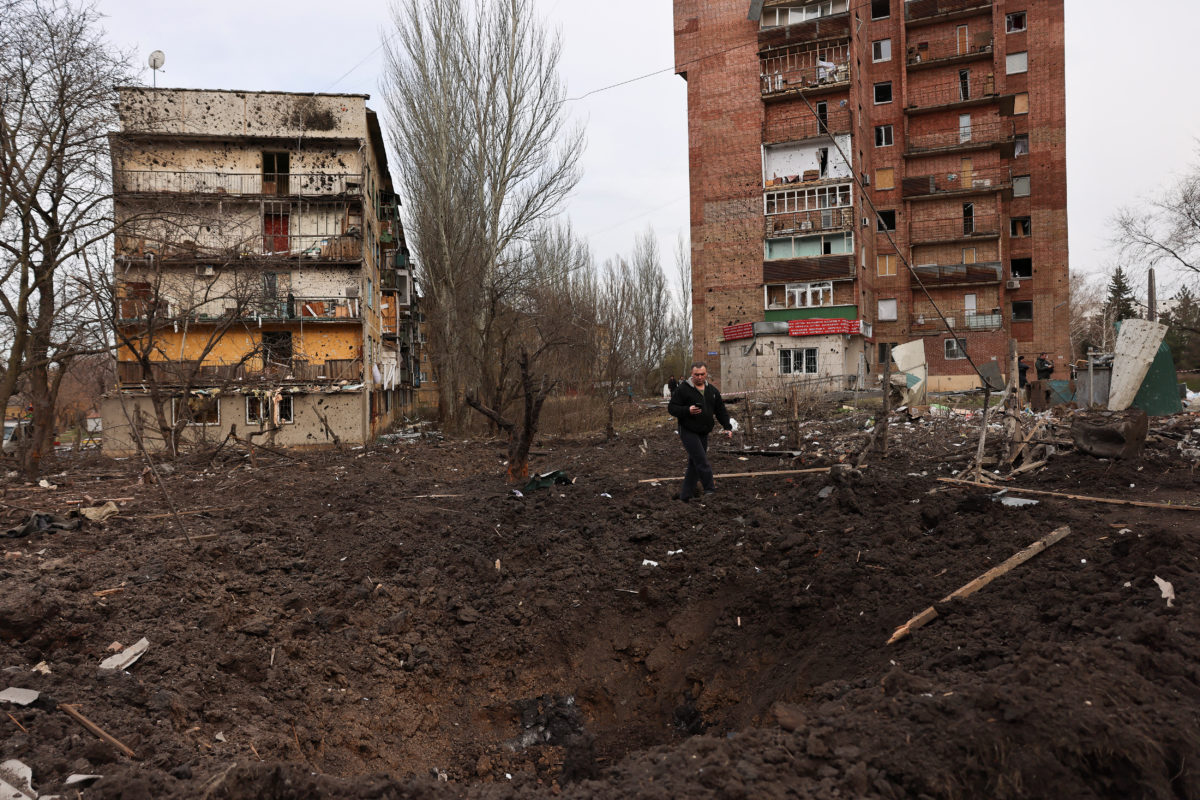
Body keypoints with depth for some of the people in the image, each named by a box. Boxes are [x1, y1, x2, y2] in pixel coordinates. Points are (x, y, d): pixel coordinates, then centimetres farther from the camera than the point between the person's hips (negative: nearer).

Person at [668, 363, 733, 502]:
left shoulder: (712, 390, 11)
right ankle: (710, 488, -11)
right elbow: (671, 408, -9)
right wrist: (687, 410, -24)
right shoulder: (683, 389, -8)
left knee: (695, 464, 8)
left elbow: (721, 410, 15)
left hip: (703, 433, 6)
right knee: (701, 461, -17)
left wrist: (727, 427, 4)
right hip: (688, 431, -6)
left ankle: (685, 495, 16)